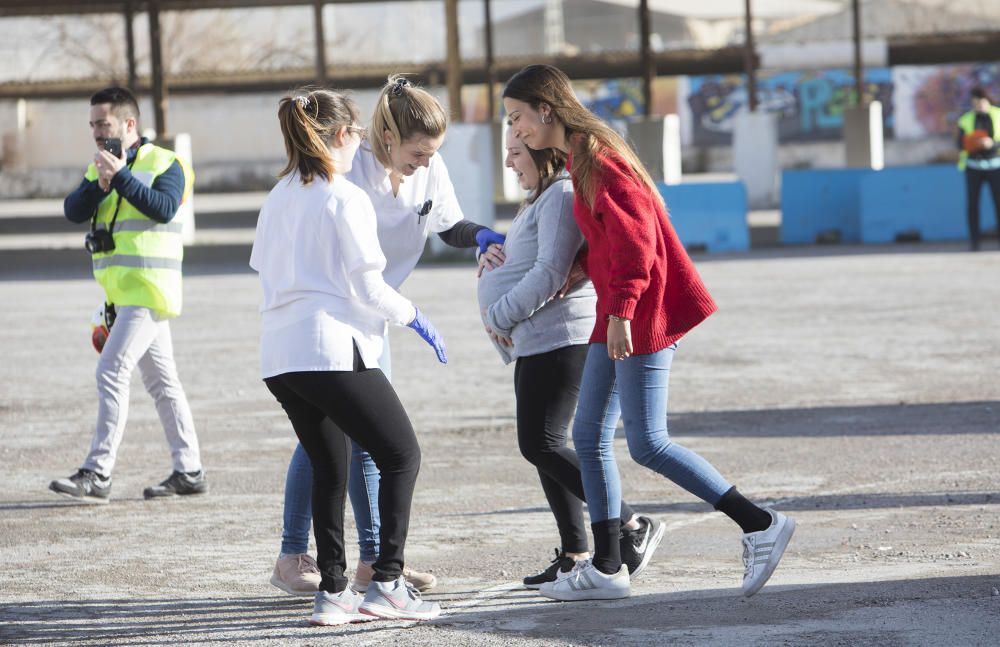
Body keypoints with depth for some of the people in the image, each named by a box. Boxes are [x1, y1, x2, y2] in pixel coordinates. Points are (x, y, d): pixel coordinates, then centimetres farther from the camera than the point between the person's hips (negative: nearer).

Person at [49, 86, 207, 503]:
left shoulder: (164, 164, -6)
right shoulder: (98, 170, 16)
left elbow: (163, 208, -22)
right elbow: (74, 211, 2)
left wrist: (121, 175, -22)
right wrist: (101, 183, -14)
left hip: (147, 291, -8)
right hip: (122, 294, 8)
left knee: (112, 373, -15)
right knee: (161, 382, 11)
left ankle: (97, 474, -17)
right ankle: (189, 472, 15)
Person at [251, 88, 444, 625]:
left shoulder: (278, 198, 15)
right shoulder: (346, 198, -6)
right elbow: (366, 286, -9)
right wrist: (412, 317, 7)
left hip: (278, 353, 8)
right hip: (332, 348, -8)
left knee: (330, 470, 16)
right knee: (401, 456, 2)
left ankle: (332, 591, 12)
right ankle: (386, 583, -7)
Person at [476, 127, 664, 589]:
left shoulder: (563, 196, -12)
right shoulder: (542, 199, 22)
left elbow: (551, 271, -20)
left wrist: (501, 316, -15)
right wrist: (498, 258, 8)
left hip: (560, 338, -11)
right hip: (538, 341, 11)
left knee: (540, 444, -15)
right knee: (542, 446, 9)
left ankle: (632, 527, -12)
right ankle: (574, 555, 11)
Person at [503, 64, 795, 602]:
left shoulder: (596, 156, -15)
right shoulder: (581, 156, 16)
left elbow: (634, 236, -23)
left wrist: (621, 310, -26)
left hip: (640, 315, -11)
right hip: (616, 315, 11)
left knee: (646, 442, -10)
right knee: (589, 435, 9)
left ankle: (759, 525, -6)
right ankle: (606, 568, 13)